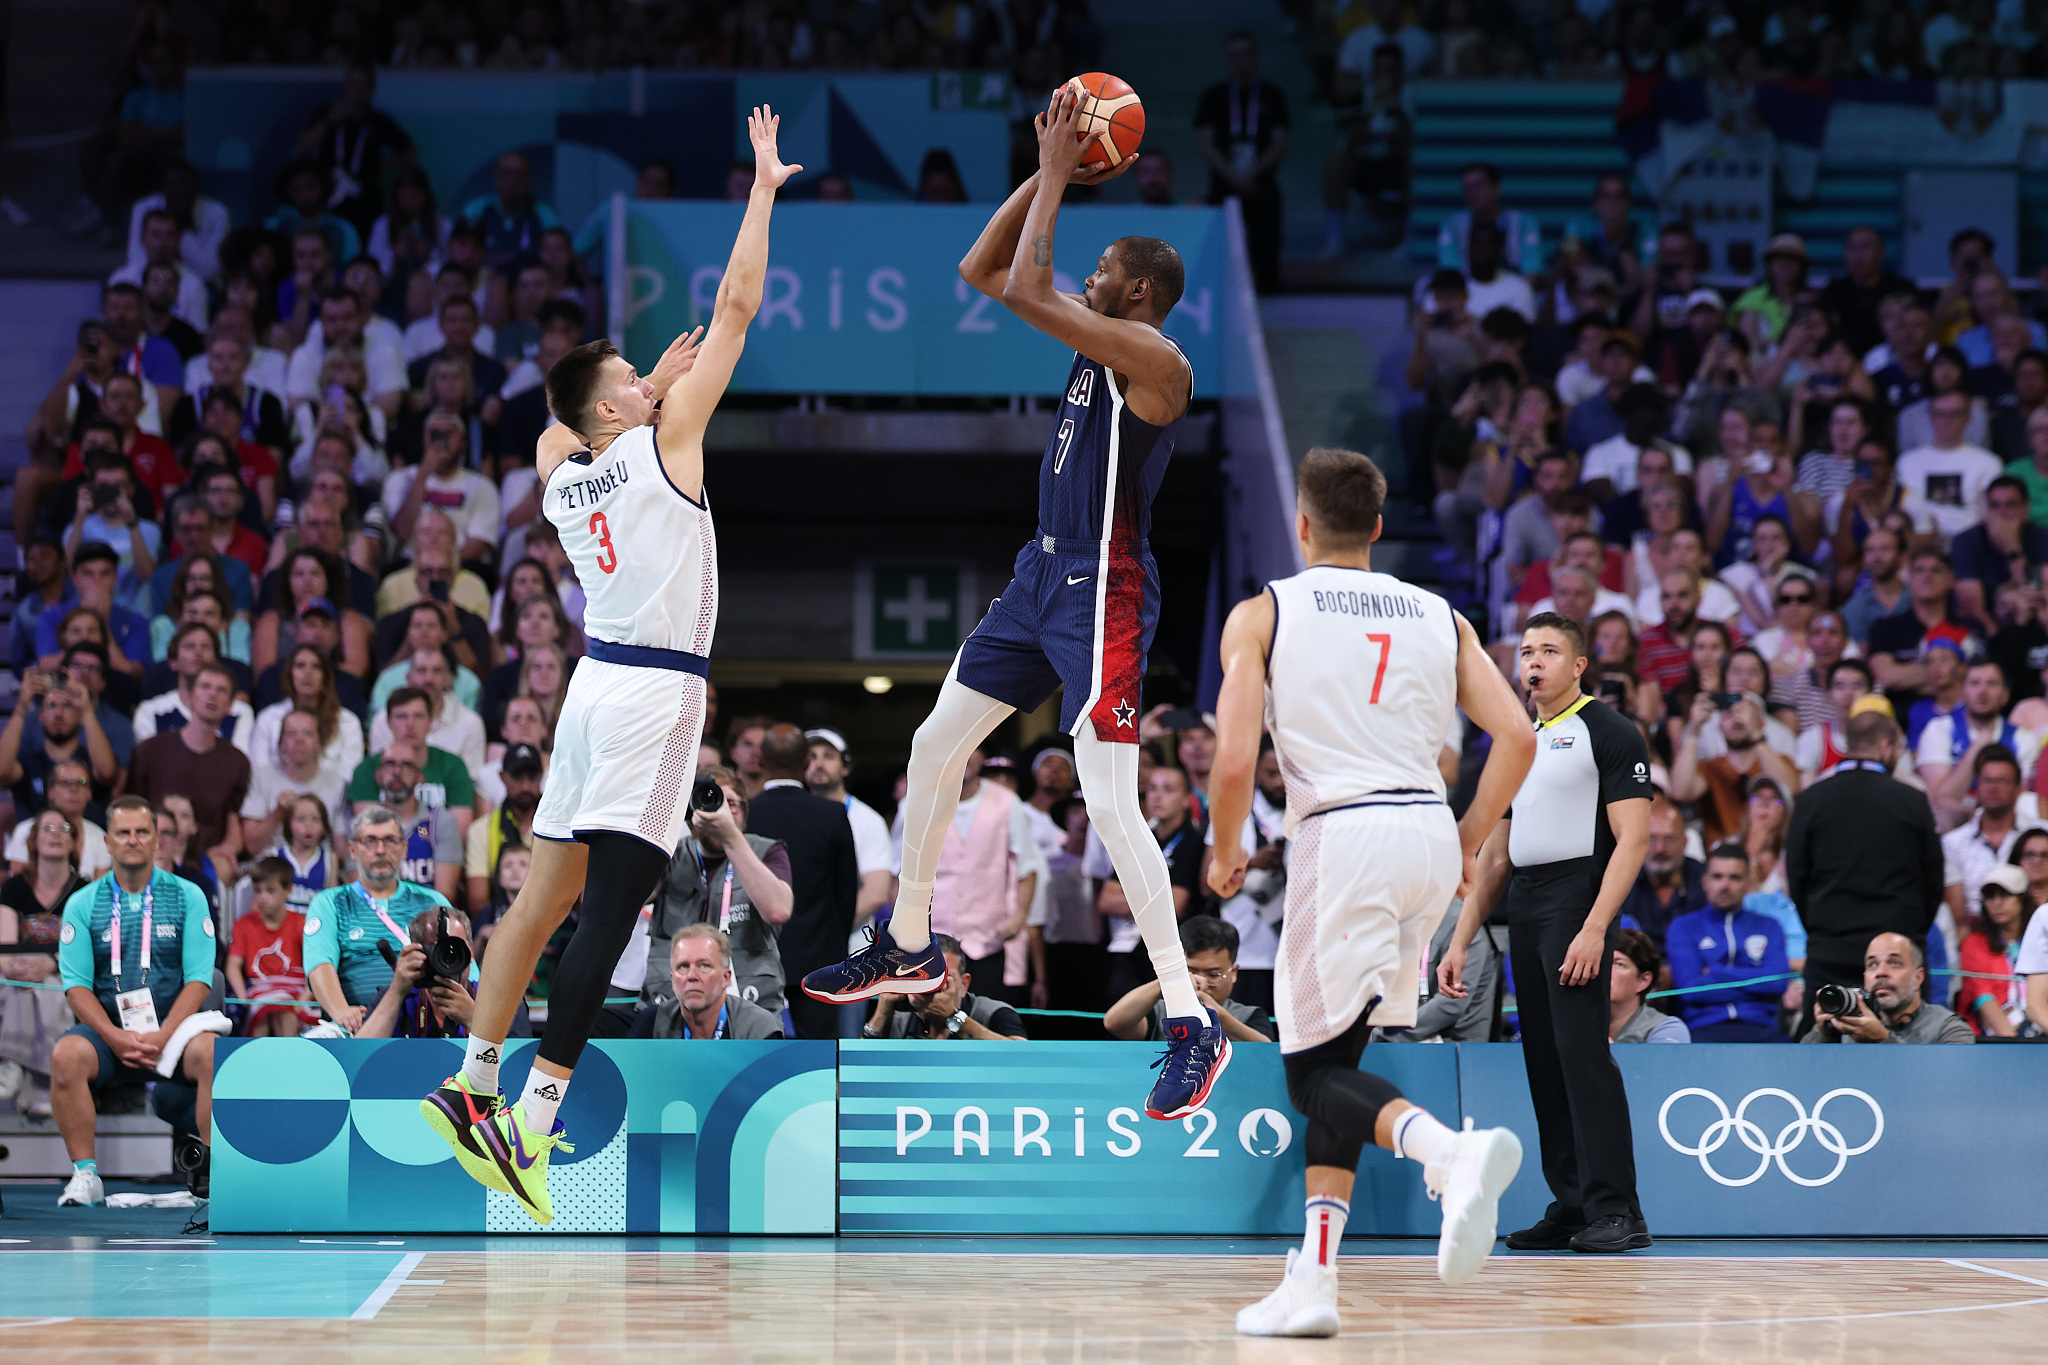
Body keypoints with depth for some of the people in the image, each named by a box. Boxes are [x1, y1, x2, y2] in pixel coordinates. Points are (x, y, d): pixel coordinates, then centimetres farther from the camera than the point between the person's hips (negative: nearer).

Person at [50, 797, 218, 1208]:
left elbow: (199, 979, -1)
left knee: (212, 1052, -32)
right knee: (66, 1055, -31)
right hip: (107, 1028, 1)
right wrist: (115, 1036, -16)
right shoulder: (82, 904, 8)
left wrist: (163, 1036, -16)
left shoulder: (187, 897, 6)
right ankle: (85, 1175, -24)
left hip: (174, 1026, -1)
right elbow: (76, 984, 0)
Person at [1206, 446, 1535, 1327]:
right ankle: (1312, 1283, 12)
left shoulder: (1261, 615, 2)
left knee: (1315, 1072, 2)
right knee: (1332, 1054, 16)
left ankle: (1456, 1153, -28)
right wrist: (1467, 845, 16)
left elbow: (1234, 762, -7)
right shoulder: (1439, 617, 14)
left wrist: (1224, 856, 10)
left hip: (1342, 835, -5)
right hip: (1431, 832, 5)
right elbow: (1517, 738, 4)